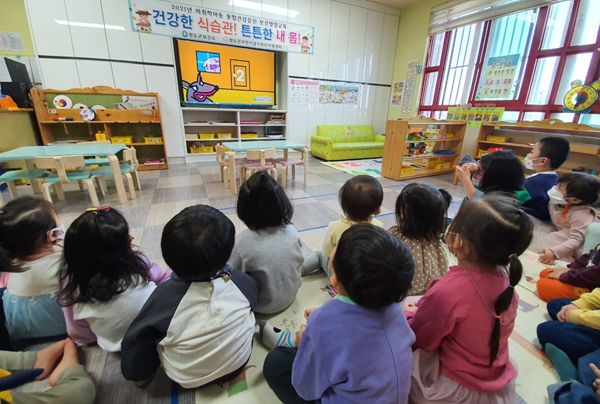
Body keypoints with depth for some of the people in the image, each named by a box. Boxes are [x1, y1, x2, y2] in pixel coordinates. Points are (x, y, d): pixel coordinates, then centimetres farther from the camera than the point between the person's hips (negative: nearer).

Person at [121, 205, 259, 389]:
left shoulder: (165, 294, -31)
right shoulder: (242, 282, -25)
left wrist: (140, 374, 6)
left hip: (189, 379, -1)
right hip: (239, 363, 2)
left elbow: (135, 339, -15)